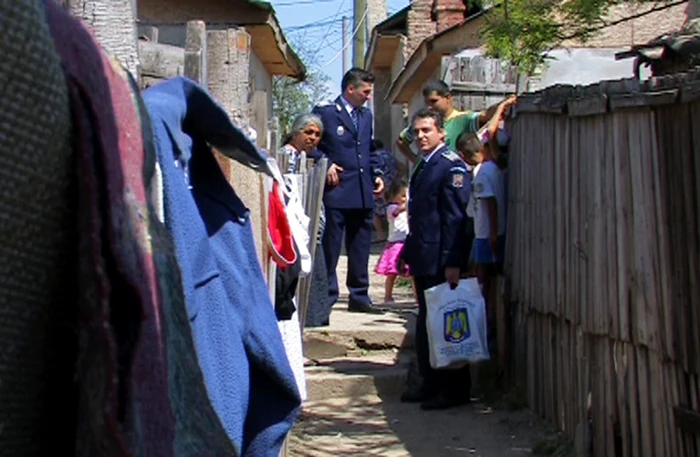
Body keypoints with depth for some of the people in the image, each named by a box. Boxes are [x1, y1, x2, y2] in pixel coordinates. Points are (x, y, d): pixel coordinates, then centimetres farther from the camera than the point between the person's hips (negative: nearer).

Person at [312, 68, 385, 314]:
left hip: (363, 193, 6)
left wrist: (376, 174, 10)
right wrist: (326, 165, -14)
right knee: (330, 247, -1)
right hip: (337, 191, -6)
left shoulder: (366, 115, 18)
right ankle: (326, 297, 5)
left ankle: (359, 297, 17)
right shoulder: (325, 112, -3)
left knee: (360, 248, 10)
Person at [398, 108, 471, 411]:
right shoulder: (423, 166, 16)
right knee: (427, 323, 13)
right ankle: (432, 385, 21)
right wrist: (407, 252, 19)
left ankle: (455, 390, 4)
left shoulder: (451, 166, -12)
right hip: (424, 261, 9)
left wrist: (452, 263, -21)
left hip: (441, 263, -9)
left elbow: (457, 217, -17)